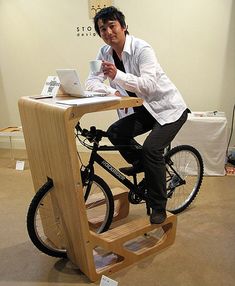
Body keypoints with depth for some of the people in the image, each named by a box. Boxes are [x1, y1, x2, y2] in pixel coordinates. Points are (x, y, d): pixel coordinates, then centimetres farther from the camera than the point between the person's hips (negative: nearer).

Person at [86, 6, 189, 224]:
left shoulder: (142, 49, -20)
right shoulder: (105, 53, -1)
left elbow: (149, 85, -32)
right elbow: (91, 82, -9)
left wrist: (117, 75, -43)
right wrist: (112, 92, -27)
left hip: (169, 108, -6)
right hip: (145, 109, 6)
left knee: (151, 148, -22)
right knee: (115, 132, -12)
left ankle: (158, 208, -3)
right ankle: (141, 163, 15)